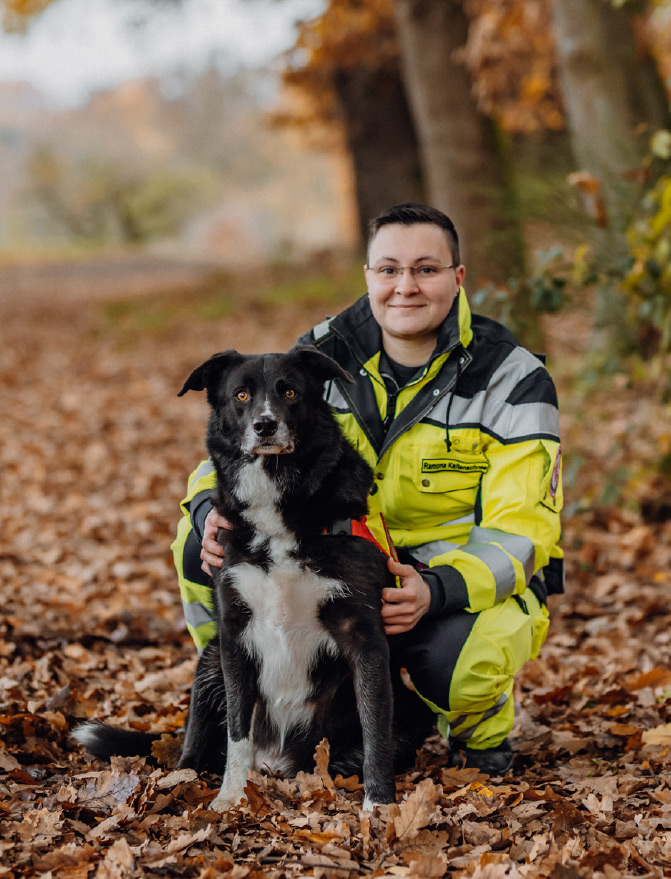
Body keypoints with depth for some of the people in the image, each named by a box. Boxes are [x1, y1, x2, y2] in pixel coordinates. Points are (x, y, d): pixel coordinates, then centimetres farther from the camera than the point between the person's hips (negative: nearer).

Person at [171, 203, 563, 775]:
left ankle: (483, 727, 0)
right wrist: (215, 512, -25)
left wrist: (436, 590, -37)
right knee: (204, 545, -16)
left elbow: (519, 530, -17)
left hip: (474, 580, -3)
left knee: (461, 655, -38)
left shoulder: (512, 379, -12)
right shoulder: (323, 357, -3)